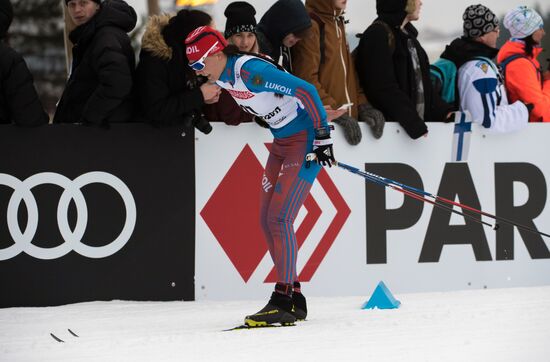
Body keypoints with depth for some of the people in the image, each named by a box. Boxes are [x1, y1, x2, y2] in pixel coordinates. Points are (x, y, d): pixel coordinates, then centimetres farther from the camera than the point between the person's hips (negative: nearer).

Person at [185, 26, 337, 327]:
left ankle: (283, 301, -14)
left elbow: (306, 91, -27)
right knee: (268, 220, 4)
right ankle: (293, 299, 9)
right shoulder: (223, 78, 3)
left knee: (279, 218, -16)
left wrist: (322, 135, -23)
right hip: (281, 142, 10)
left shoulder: (251, 71, -26)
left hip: (307, 140, -10)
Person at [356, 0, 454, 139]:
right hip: (390, 125, -8)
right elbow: (384, 88, -18)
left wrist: (443, 111, 5)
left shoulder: (407, 35, 17)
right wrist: (412, 122, -21)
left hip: (416, 121, 8)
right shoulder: (377, 35, -11)